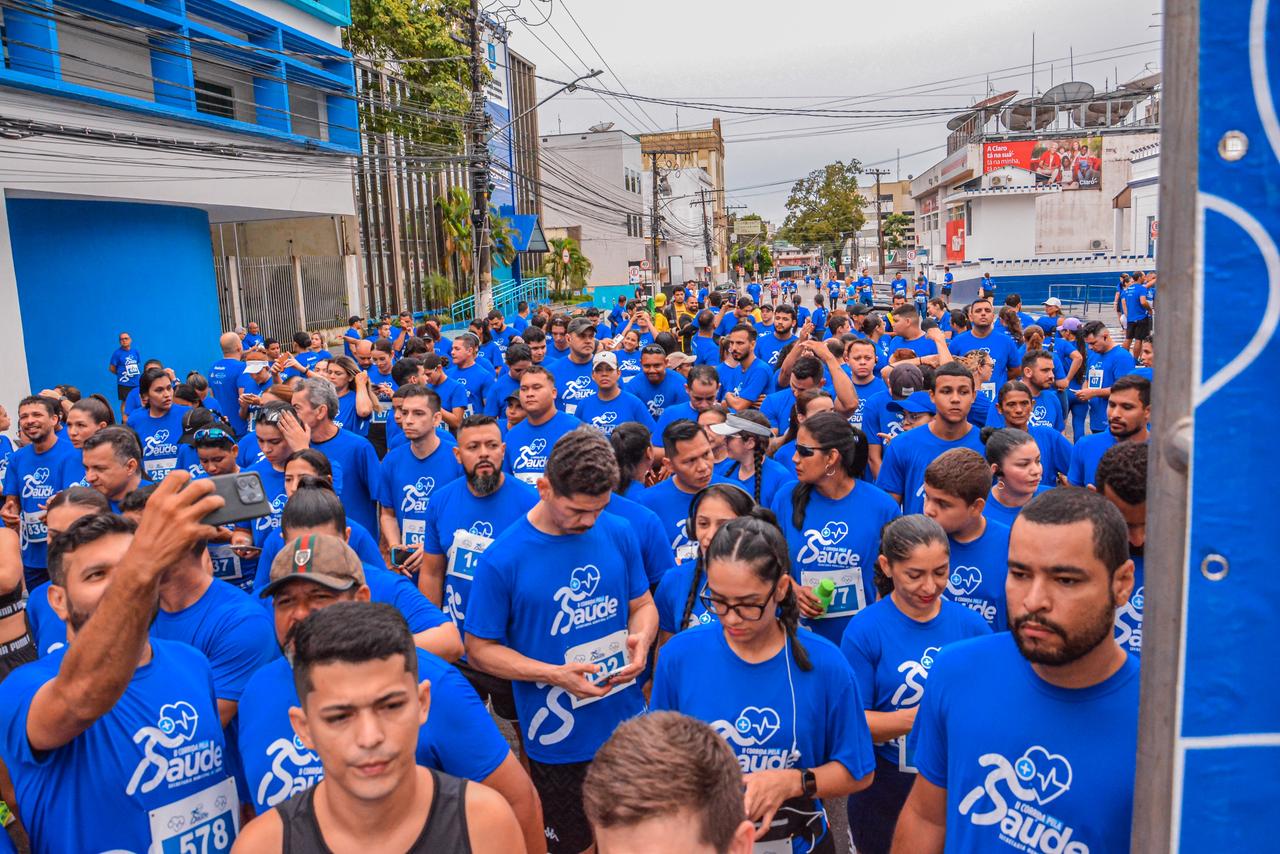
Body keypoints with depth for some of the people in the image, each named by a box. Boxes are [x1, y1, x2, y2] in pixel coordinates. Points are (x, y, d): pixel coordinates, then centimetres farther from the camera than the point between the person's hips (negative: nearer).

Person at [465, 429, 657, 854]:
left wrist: (641, 638, -16)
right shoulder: (503, 559, -16)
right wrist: (553, 674, -21)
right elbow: (480, 648, -9)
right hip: (559, 741, -3)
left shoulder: (618, 534, -6)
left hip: (629, 724, 3)